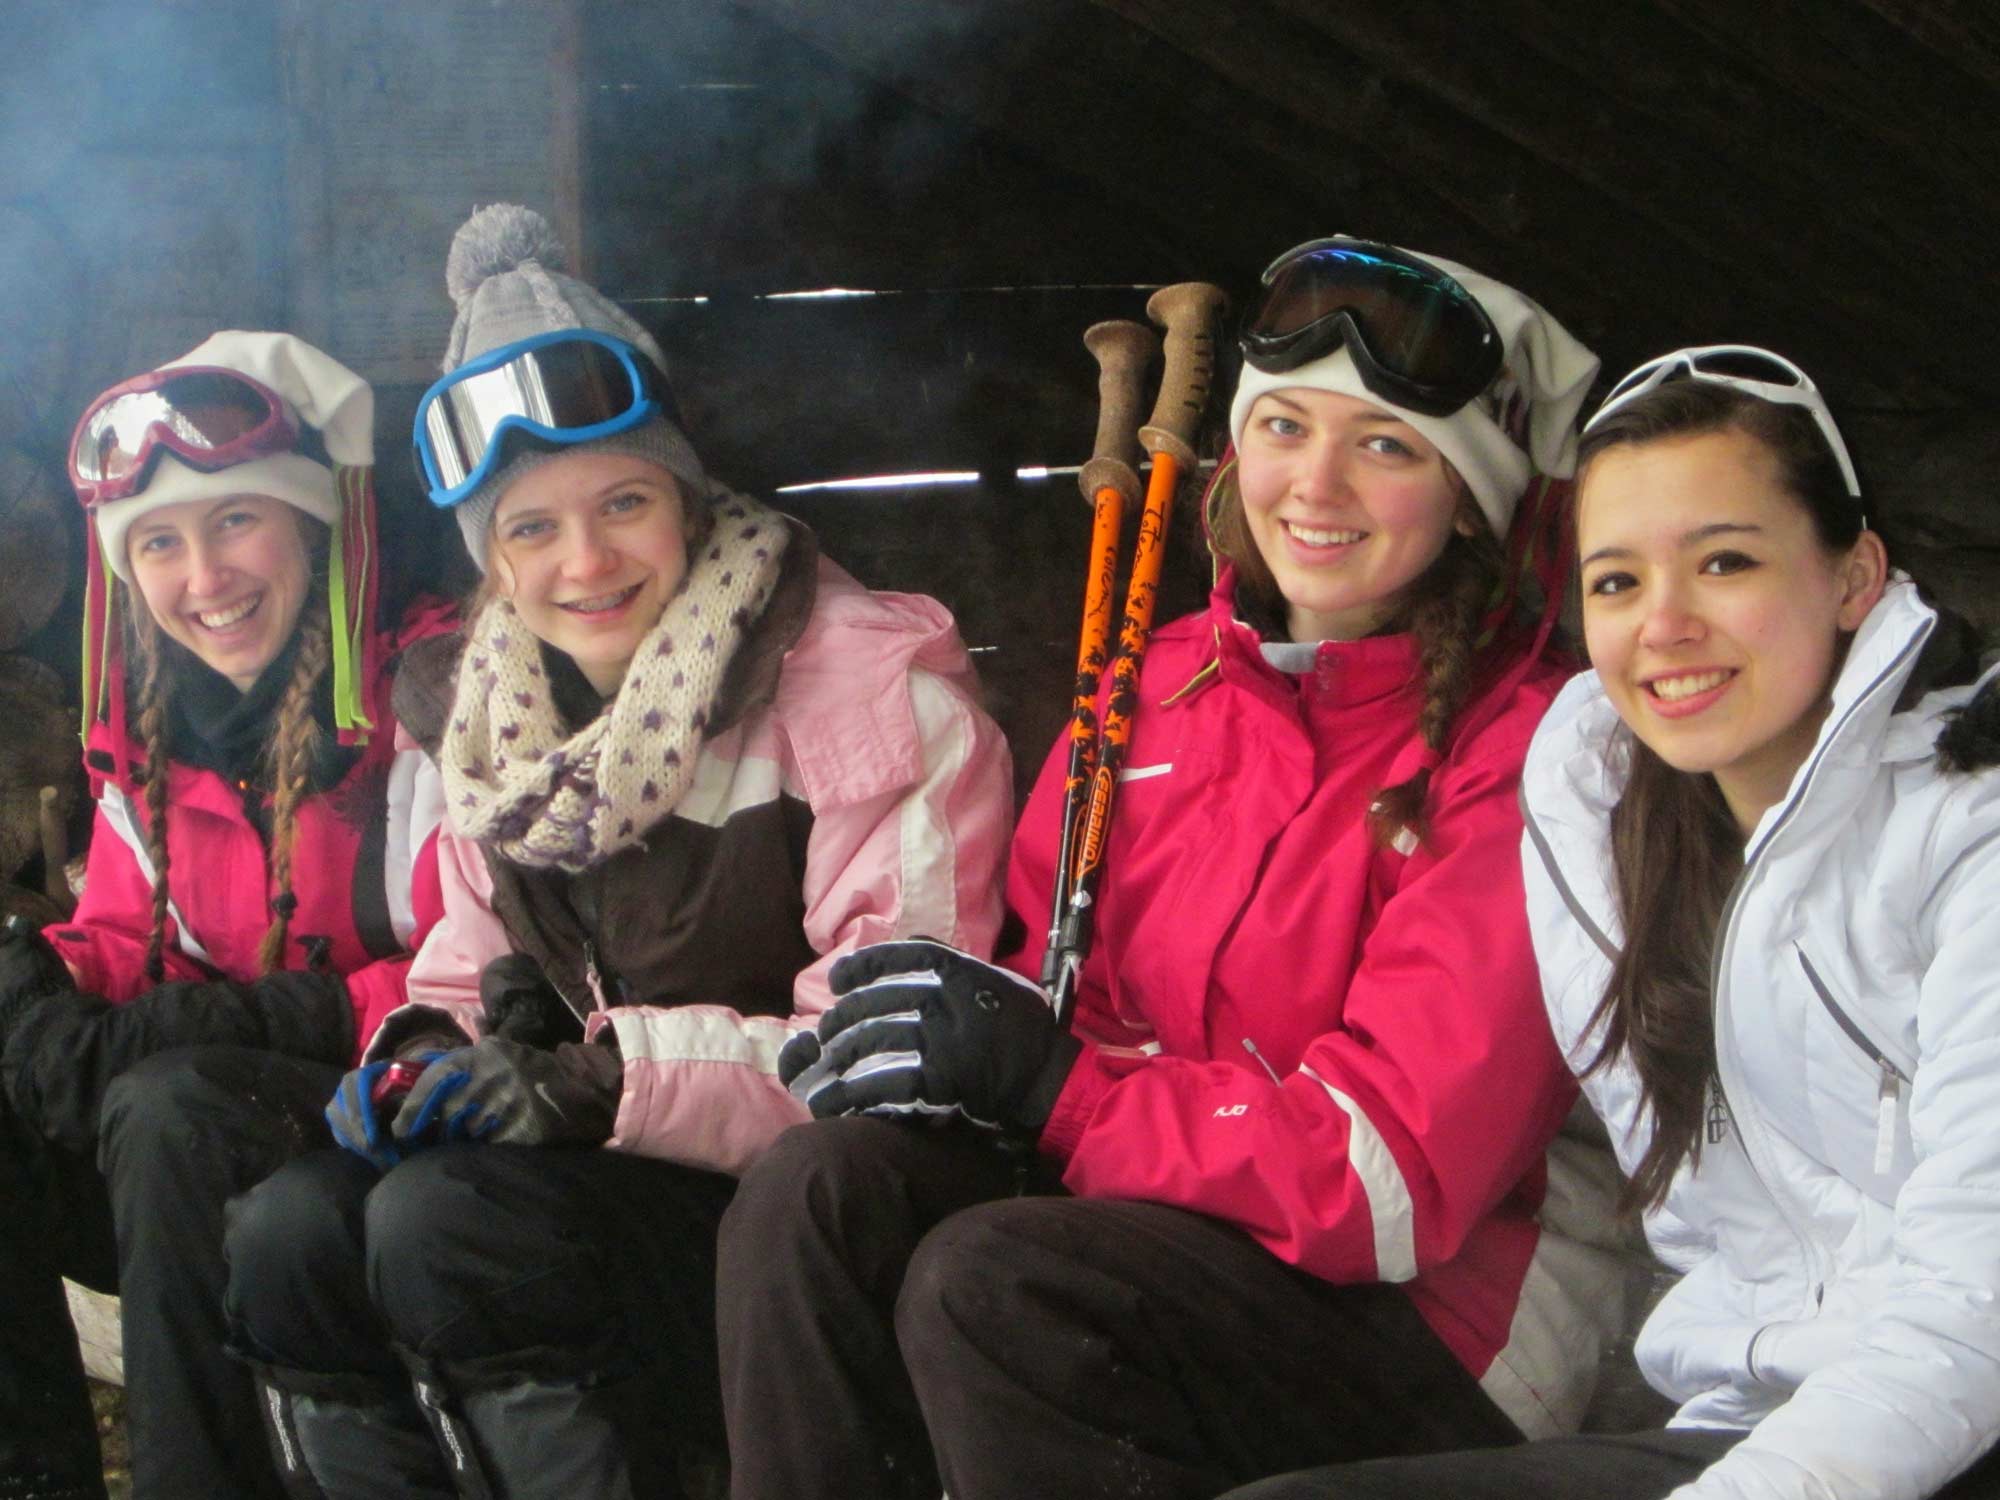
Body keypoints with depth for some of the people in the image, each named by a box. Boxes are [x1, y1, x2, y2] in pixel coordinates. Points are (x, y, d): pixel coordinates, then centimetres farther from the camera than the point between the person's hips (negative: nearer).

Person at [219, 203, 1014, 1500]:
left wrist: (606, 1079, -26)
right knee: (288, 1232, -18)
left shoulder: (873, 684, -12)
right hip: (605, 1177, 7)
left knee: (450, 1222, -28)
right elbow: (478, 965, 18)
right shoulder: (492, 710, 10)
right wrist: (425, 1048, -6)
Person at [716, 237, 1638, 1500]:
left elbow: (1399, 1173, -17)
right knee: (821, 1191, -21)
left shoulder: (1524, 746, -12)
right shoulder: (1162, 680, 10)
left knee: (986, 1283, -30)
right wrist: (958, 1030, -10)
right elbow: (1063, 988, 15)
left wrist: (1049, 1080, -16)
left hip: (1442, 1307, -6)